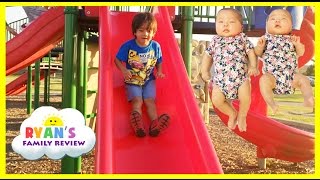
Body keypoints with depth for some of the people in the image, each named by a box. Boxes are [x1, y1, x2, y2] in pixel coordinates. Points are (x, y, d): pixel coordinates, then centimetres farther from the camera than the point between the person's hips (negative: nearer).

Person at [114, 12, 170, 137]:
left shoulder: (155, 46, -4)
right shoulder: (128, 46, -11)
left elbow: (159, 62, 10)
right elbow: (117, 60, -4)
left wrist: (159, 72, -11)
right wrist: (124, 70, -22)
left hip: (149, 80, 2)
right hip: (132, 80, -1)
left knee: (150, 100, -14)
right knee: (137, 100, -18)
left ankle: (155, 123, -28)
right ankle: (137, 123, -35)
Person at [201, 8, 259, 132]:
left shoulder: (242, 38, 5)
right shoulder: (215, 40, 10)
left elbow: (251, 52, 3)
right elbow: (208, 56, 17)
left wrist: (253, 66, -11)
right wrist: (204, 71, 9)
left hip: (241, 76, -2)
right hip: (220, 78, 2)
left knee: (245, 98, -17)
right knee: (216, 100, -12)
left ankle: (241, 116, 18)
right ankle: (232, 113, 19)